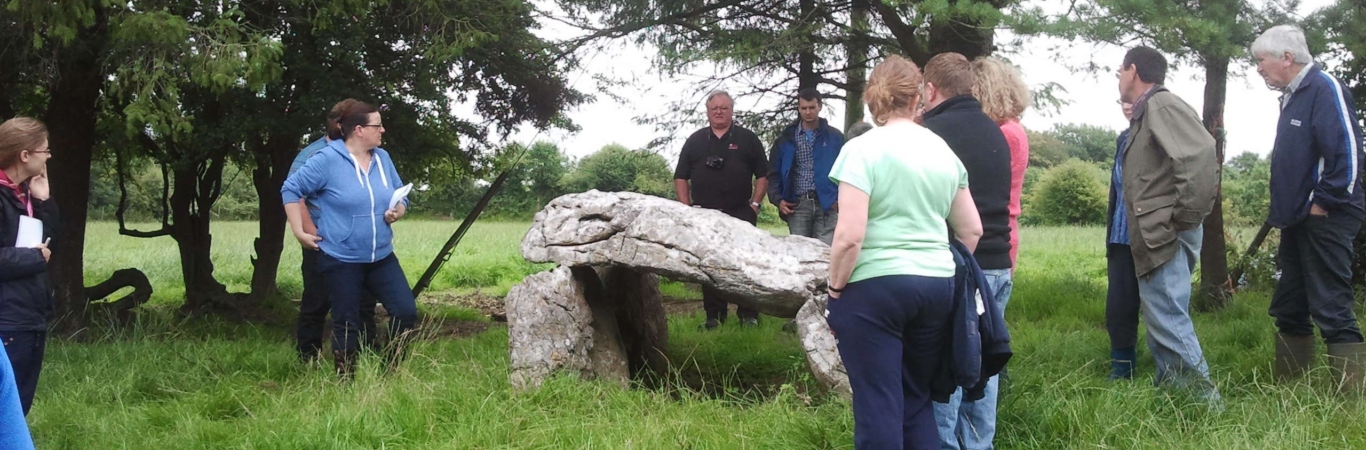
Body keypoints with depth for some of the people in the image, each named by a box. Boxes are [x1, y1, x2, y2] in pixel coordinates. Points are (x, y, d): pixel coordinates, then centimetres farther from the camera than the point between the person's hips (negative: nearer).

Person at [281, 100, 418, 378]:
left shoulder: (382, 158, 4)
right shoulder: (328, 159, -13)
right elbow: (291, 189, -7)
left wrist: (397, 211, -7)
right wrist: (299, 231, -9)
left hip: (381, 257, 5)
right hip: (341, 258, -5)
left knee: (406, 311, -1)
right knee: (347, 323, 4)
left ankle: (392, 372, 16)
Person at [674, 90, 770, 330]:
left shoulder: (747, 139, 6)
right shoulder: (695, 141, 11)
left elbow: (763, 175, 6)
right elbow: (681, 178, 12)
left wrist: (754, 204, -3)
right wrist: (687, 208, 2)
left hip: (740, 214, -2)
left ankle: (748, 315, 4)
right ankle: (714, 316, 10)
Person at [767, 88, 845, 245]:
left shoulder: (835, 137, 8)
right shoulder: (786, 139, 11)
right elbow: (774, 173, 12)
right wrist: (778, 199, -2)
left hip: (826, 204, -1)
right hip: (797, 205, 2)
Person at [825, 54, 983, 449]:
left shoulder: (862, 149, -9)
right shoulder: (943, 151, 10)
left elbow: (849, 236, -16)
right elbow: (972, 230, 15)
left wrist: (835, 290, -3)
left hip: (875, 286, -6)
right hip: (938, 286, 6)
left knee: (878, 406, 0)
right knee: (917, 400, 17)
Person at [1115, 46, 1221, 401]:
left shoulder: (1162, 105, -11)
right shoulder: (1145, 114, 20)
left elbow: (1200, 152, -27)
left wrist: (1188, 214, -21)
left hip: (1167, 238, -11)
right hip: (1155, 239, 11)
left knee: (1168, 320, -11)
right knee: (1163, 321, 13)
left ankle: (1203, 400, -8)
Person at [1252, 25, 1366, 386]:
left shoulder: (1324, 88, -12)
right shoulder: (1292, 97, 17)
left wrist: (1323, 202, -18)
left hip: (1324, 219, -10)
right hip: (1298, 221, 10)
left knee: (1332, 312, -10)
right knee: (1288, 311, 13)